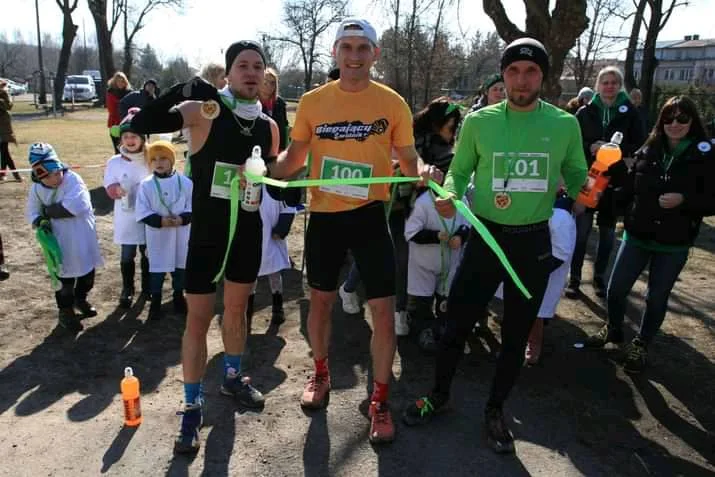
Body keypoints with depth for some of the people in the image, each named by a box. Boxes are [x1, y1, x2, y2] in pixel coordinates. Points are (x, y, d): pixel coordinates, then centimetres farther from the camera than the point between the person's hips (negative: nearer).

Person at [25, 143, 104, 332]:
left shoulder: (72, 179, -18)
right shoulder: (36, 188, -7)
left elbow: (75, 206, -31)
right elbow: (31, 212, 4)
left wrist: (47, 211, -20)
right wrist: (40, 221, -19)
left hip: (83, 239, 0)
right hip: (61, 242, 0)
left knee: (87, 274, 19)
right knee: (65, 278, 10)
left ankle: (80, 299, 46)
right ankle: (65, 311, 31)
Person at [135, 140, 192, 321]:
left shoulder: (185, 183, -6)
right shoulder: (146, 185, -8)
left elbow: (192, 207, -3)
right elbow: (142, 213, -8)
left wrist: (182, 219, -20)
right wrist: (160, 220, -21)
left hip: (181, 234, 1)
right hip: (157, 235, -1)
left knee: (180, 265, 15)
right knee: (157, 267, 7)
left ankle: (178, 296, 35)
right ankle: (155, 301, 24)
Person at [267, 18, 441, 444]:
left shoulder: (392, 103, -3)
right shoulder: (313, 101, 0)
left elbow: (408, 159, 1)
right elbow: (294, 158, 8)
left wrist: (423, 171, -22)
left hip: (369, 214, -1)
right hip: (324, 214, 2)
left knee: (384, 308, -2)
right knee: (321, 299, 15)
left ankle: (380, 401, 18)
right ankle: (321, 374, 40)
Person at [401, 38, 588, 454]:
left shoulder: (565, 124, -2)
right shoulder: (479, 121, -4)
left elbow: (577, 177, 11)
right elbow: (459, 171, 3)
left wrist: (586, 195, -7)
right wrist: (450, 196, -16)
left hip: (534, 242, 1)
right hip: (486, 237, -1)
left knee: (516, 334, 14)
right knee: (458, 323, 7)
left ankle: (496, 411, 36)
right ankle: (439, 395, 33)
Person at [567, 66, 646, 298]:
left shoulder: (630, 113, 2)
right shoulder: (585, 112, 2)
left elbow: (639, 146, -1)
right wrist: (590, 148, -17)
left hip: (615, 181, 1)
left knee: (607, 232, 10)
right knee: (581, 231, -2)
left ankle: (600, 277, 23)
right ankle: (574, 278, 8)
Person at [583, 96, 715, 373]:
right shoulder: (647, 151, -1)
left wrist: (683, 200, -23)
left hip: (674, 244, -2)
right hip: (636, 235, 2)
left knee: (656, 299, 11)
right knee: (616, 290, 9)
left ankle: (640, 347, 32)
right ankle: (613, 330, 37)